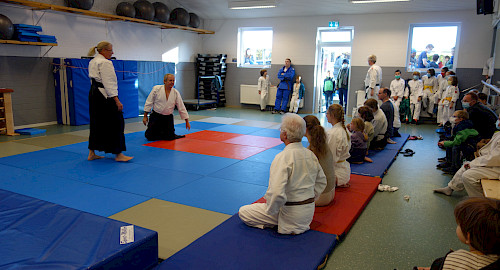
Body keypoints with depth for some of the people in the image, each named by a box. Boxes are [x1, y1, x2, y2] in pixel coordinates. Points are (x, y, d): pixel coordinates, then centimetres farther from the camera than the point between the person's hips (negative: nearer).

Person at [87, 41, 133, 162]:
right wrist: (116, 100, -21)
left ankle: (92, 153, 19)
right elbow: (109, 83, -19)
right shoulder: (105, 63, -13)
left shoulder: (93, 62, 17)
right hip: (104, 95, -10)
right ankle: (118, 154, -1)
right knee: (115, 122, -4)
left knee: (96, 123, 15)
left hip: (93, 93, 10)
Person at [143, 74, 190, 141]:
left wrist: (187, 121, 1)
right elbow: (149, 102, -4)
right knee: (150, 137, -2)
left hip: (168, 118, 2)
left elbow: (181, 107, 1)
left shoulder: (176, 93, -4)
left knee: (170, 138, -3)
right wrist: (145, 116, -3)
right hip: (156, 117, -2)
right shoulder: (156, 89, -9)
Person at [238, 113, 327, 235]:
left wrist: (270, 209, -12)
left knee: (243, 212, 2)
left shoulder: (283, 157, -25)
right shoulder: (311, 154, 0)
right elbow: (322, 182, 13)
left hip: (290, 213, -8)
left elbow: (277, 193, -31)